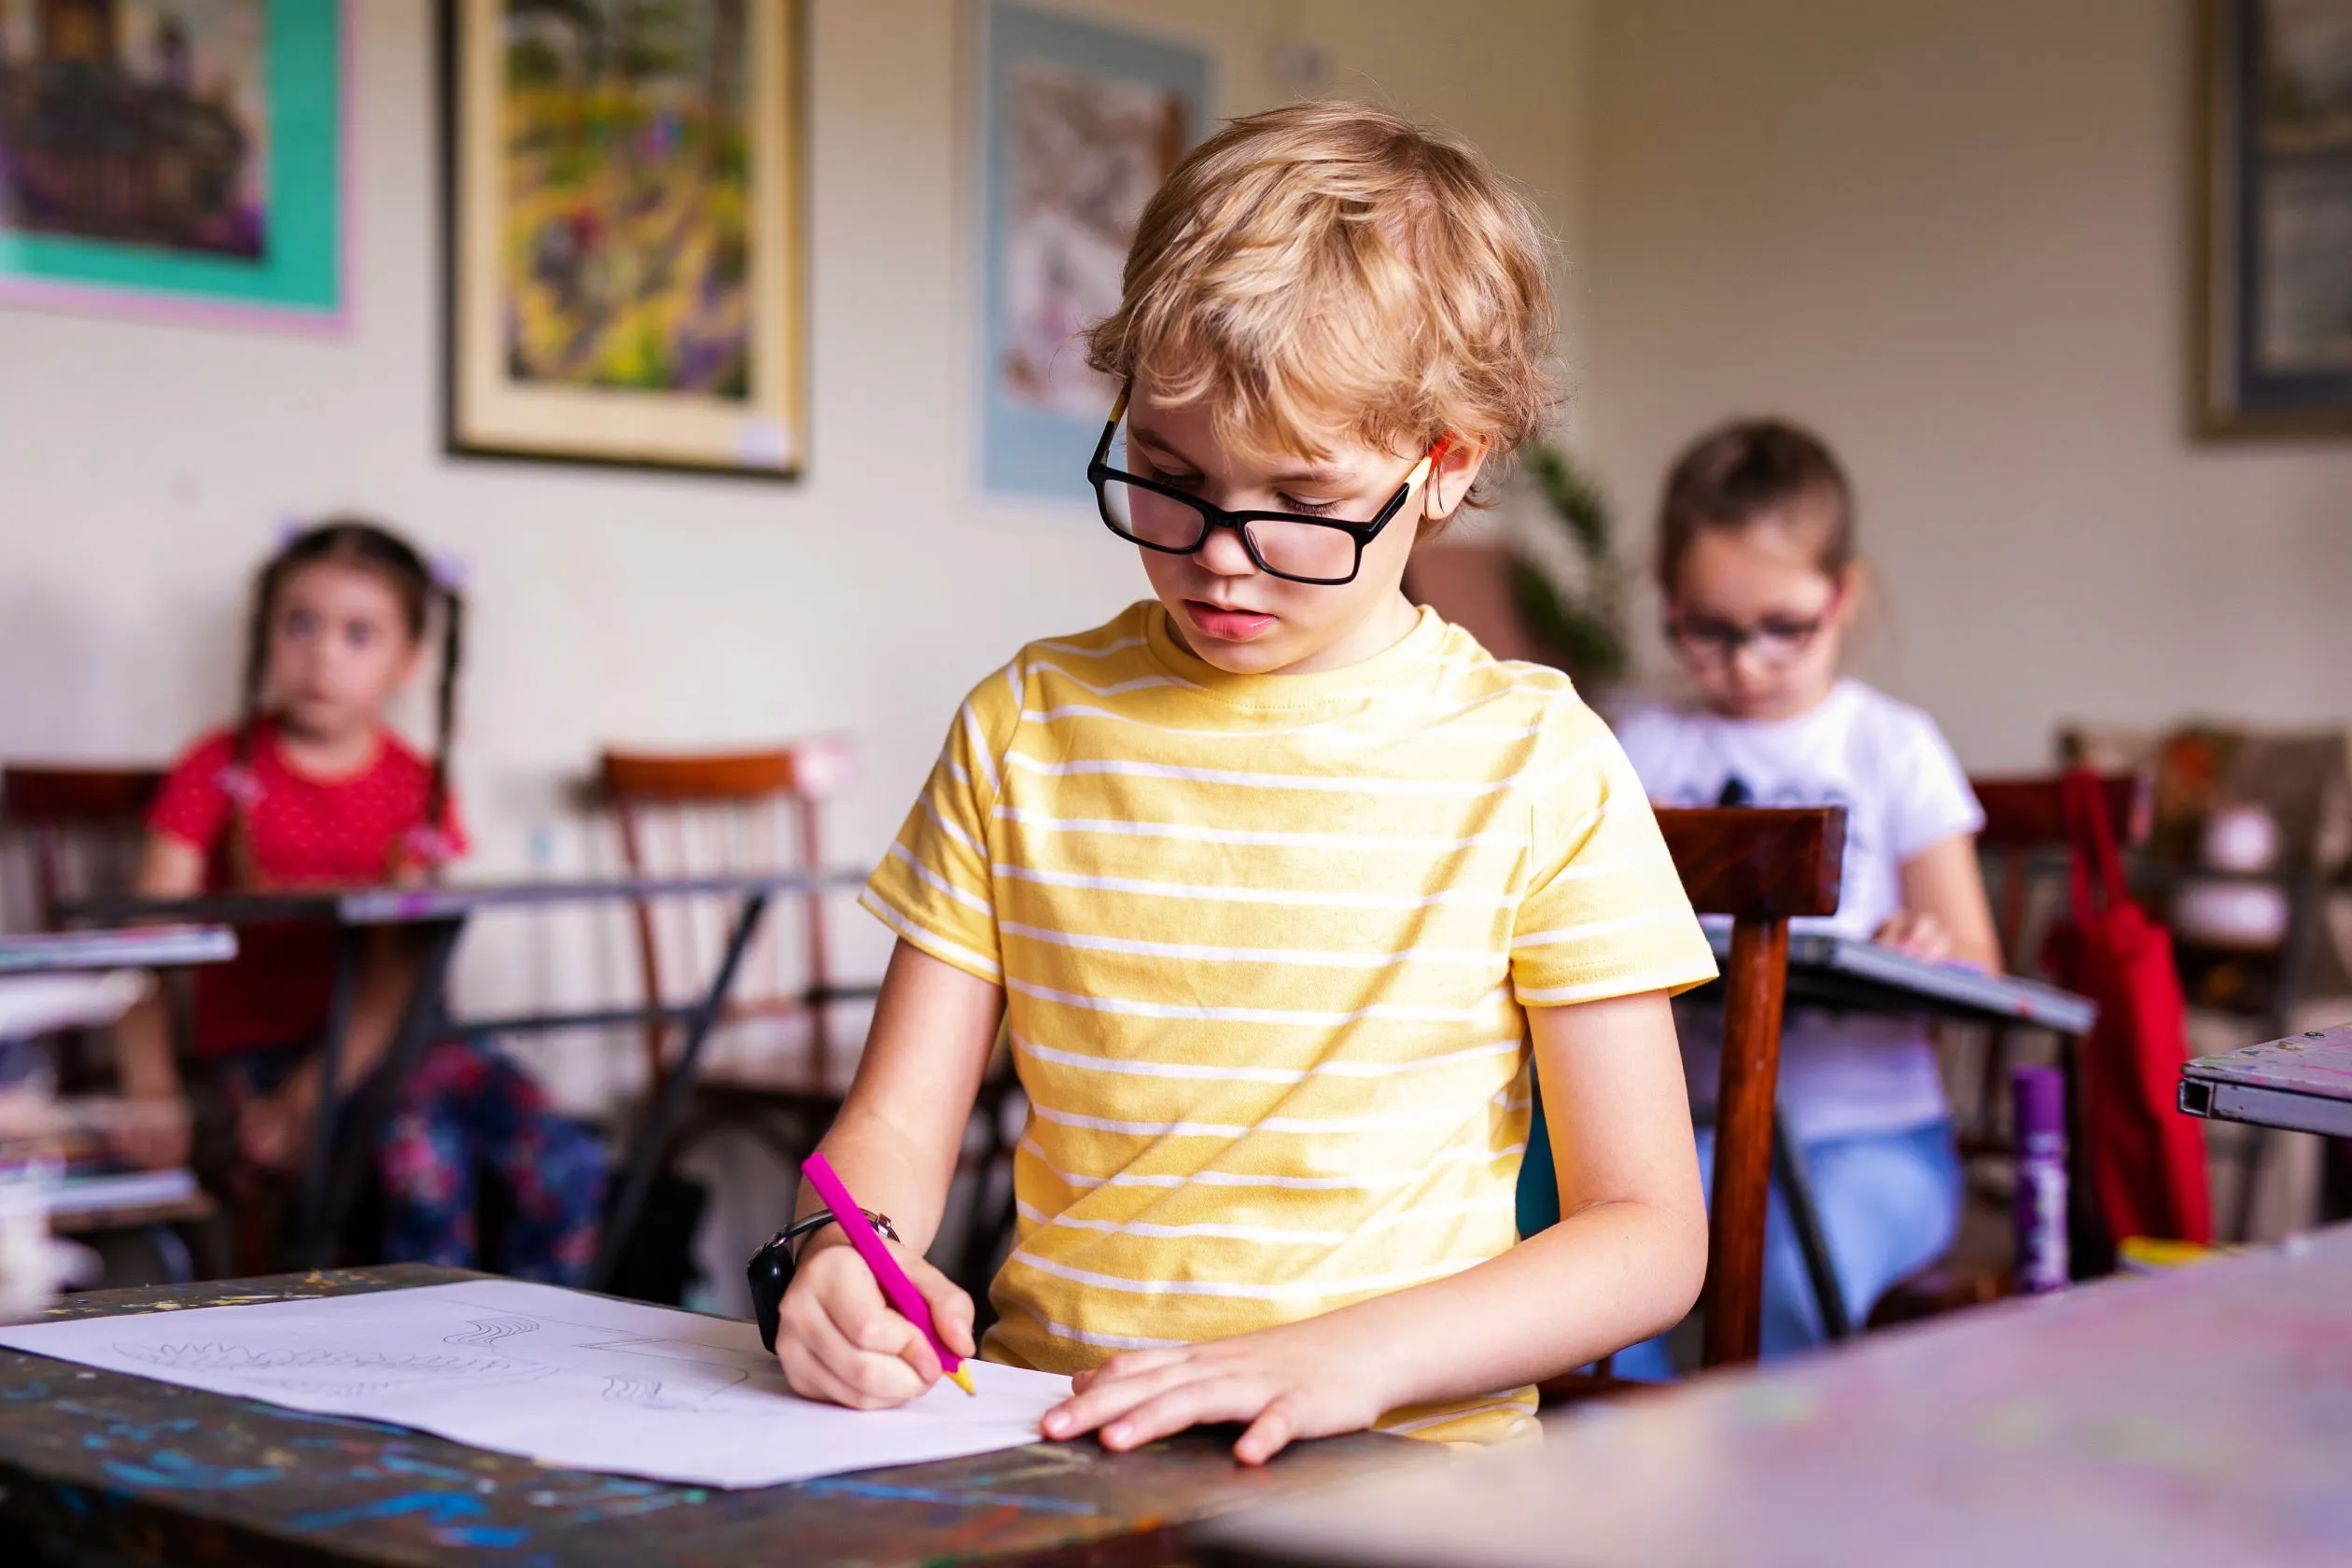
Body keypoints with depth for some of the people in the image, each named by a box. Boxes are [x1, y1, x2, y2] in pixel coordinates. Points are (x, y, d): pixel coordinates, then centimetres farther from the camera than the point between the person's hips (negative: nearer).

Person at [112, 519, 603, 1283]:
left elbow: (396, 971, -8)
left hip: (380, 1040, 3)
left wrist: (312, 1094, -24)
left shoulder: (417, 789, 3)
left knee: (567, 1163, -19)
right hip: (261, 1042, -3)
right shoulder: (222, 770, -2)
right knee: (424, 1158, -30)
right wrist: (152, 1093, -27)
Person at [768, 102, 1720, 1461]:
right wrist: (843, 1258, -15)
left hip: (1401, 1468, -1)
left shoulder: (1532, 766, -3)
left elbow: (1651, 1238, -3)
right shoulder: (1025, 730, 7)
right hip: (1039, 1441, 1)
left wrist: (1349, 1356, -18)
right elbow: (894, 1129, 8)